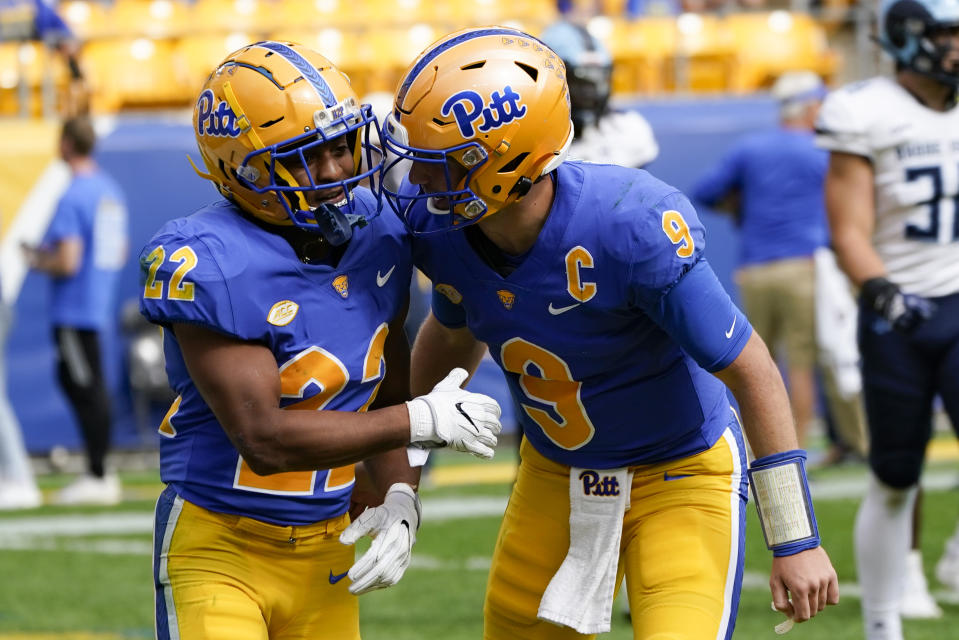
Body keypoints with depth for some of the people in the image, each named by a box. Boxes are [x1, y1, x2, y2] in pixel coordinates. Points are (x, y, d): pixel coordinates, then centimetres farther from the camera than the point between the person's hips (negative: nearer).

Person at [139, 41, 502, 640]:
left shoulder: (378, 240, 2)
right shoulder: (207, 268, -22)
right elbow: (263, 439, -25)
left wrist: (397, 499, -4)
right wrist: (425, 421, -20)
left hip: (325, 550, 6)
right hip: (219, 548, -6)